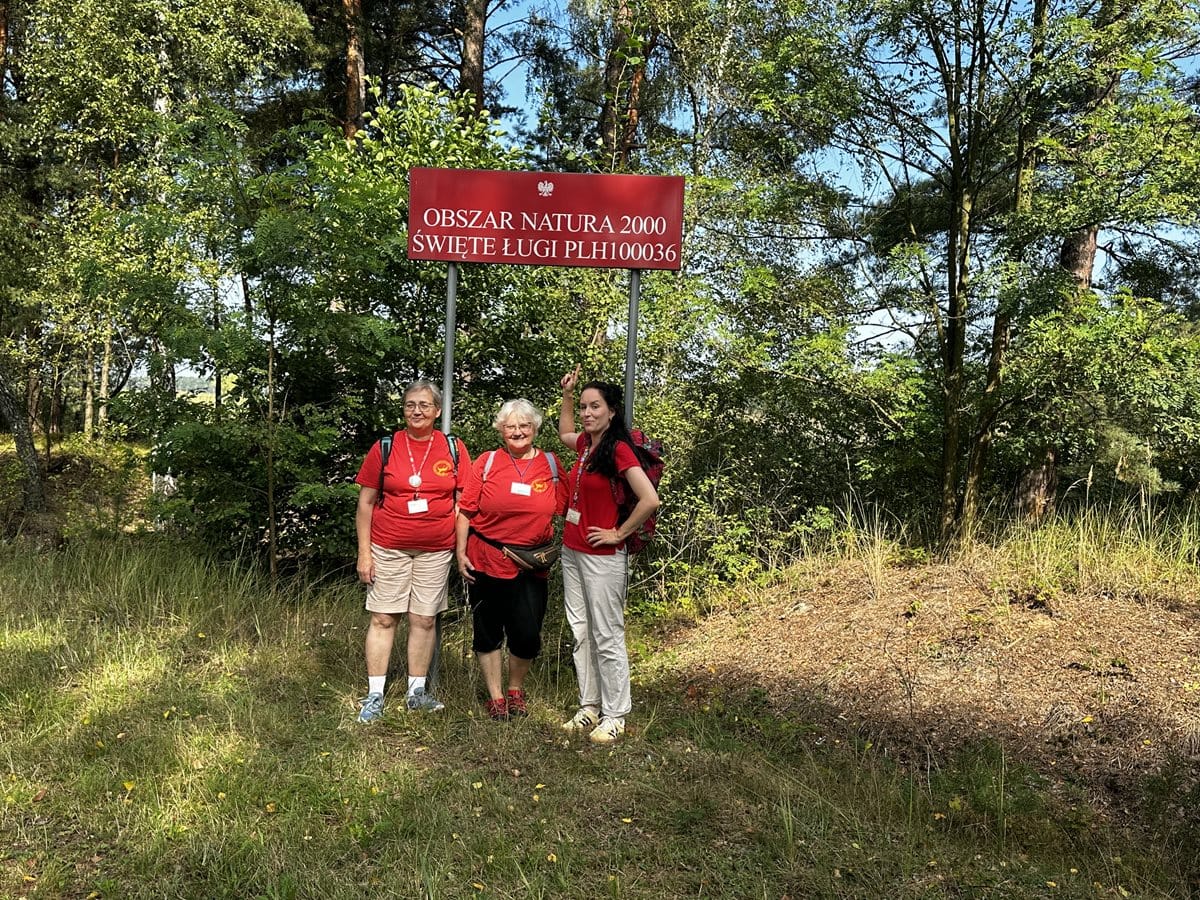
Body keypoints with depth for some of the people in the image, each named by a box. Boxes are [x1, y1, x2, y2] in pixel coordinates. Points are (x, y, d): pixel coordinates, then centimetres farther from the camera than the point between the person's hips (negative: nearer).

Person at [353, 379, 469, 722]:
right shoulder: (385, 448, -1)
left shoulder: (454, 449, 2)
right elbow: (365, 503, 2)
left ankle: (417, 692, 21)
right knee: (383, 618, 2)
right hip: (388, 548, -1)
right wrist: (364, 552, -2)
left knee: (424, 620, 8)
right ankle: (374, 696, 12)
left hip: (436, 550, 1)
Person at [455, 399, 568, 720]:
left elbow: (562, 511, 9)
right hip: (486, 560, -1)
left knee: (528, 634, -2)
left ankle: (516, 689, 26)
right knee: (488, 631, 9)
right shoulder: (487, 462, 0)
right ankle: (495, 696, 27)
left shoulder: (550, 465, 5)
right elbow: (465, 510, 0)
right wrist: (461, 552, -3)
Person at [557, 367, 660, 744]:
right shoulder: (587, 444, 8)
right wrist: (567, 394, 21)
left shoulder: (618, 449, -16)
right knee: (581, 633, 13)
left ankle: (614, 717, 12)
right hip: (572, 553, 8)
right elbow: (564, 432, 33)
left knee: (607, 638, 1)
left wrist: (619, 533, -15)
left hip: (602, 558, -8)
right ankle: (589, 707, 25)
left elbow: (650, 500, -25)